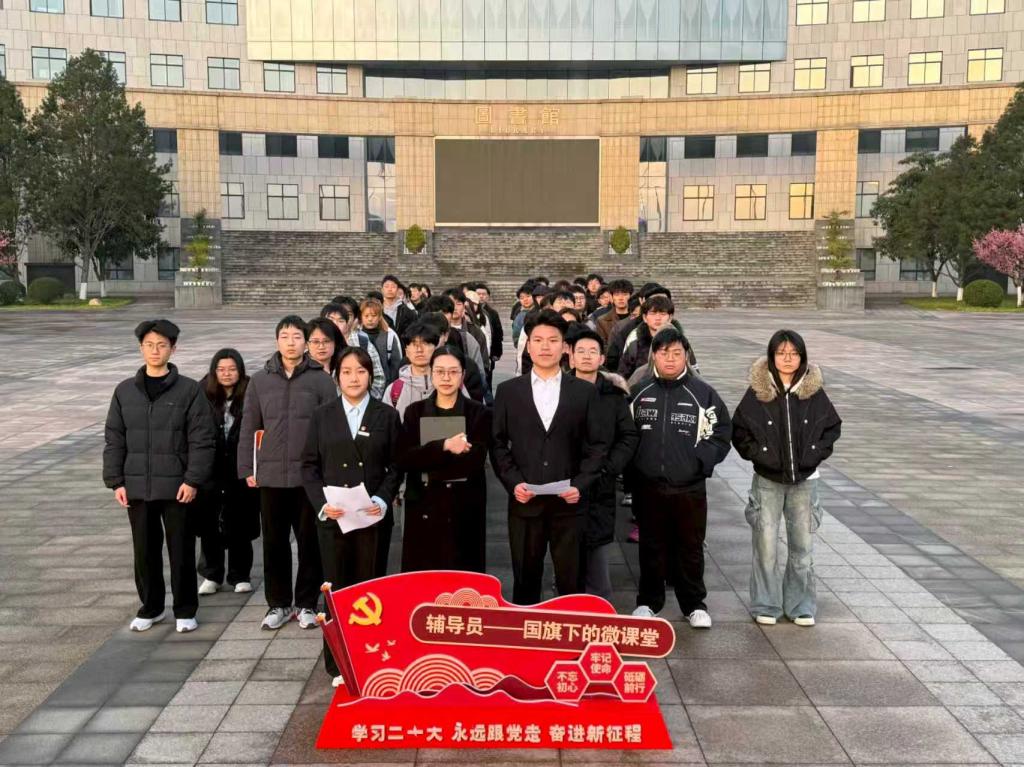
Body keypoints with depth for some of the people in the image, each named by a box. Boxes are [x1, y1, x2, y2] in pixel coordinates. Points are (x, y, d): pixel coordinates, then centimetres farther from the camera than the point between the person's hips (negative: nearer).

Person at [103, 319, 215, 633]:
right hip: (137, 487, 3)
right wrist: (116, 481, 1)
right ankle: (151, 607, 28)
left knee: (181, 550, 6)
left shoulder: (189, 390, -4)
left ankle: (185, 610, 19)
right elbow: (114, 440, 8)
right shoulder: (125, 391, 6)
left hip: (177, 486, -3)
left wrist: (193, 479, -13)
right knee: (144, 551, 12)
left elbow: (202, 440, -6)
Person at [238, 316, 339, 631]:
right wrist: (246, 469, 4)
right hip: (271, 475, 2)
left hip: (310, 475, -2)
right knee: (274, 543, 10)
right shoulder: (260, 380, 5)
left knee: (310, 541, 7)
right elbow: (249, 428, 8)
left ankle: (307, 604, 21)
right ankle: (278, 603, 24)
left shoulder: (321, 380, -2)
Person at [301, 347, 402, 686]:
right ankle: (338, 665, 14)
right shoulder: (322, 415, 7)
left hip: (372, 516, -1)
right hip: (332, 516, 1)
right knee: (336, 588, 4)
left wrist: (382, 500, -11)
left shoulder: (386, 415, 5)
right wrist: (321, 503, -9)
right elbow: (309, 465, 5)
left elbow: (395, 466, 4)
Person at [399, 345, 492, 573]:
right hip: (422, 508, 2)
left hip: (463, 510, -2)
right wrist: (443, 446, -18)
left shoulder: (479, 413, 1)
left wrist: (427, 461, -12)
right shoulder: (414, 412, 8)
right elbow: (404, 459, -5)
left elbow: (474, 461, -10)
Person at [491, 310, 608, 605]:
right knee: (525, 578, 11)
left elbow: (597, 444, 3)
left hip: (568, 501, 0)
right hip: (524, 500, 1)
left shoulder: (585, 391, 4)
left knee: (571, 580, 5)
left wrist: (581, 484, -9)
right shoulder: (508, 391, 5)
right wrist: (512, 482, -8)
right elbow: (498, 444, 4)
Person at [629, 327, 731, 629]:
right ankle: (648, 601, 28)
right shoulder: (639, 392, 3)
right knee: (651, 547, 13)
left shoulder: (703, 393, -2)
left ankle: (694, 604, 24)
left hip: (690, 488, -1)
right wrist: (632, 466, 2)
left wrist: (699, 461, -10)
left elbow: (720, 434, 1)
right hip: (648, 487, 1)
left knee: (691, 548, 9)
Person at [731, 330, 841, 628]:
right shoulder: (758, 392, -5)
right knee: (766, 544, 0)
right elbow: (739, 430, 0)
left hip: (804, 479, 2)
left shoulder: (814, 391, 0)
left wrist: (815, 454, -2)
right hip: (767, 480, -2)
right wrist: (759, 454, -9)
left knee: (803, 545, 9)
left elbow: (832, 426, 9)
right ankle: (766, 605, 15)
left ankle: (800, 606, 23)